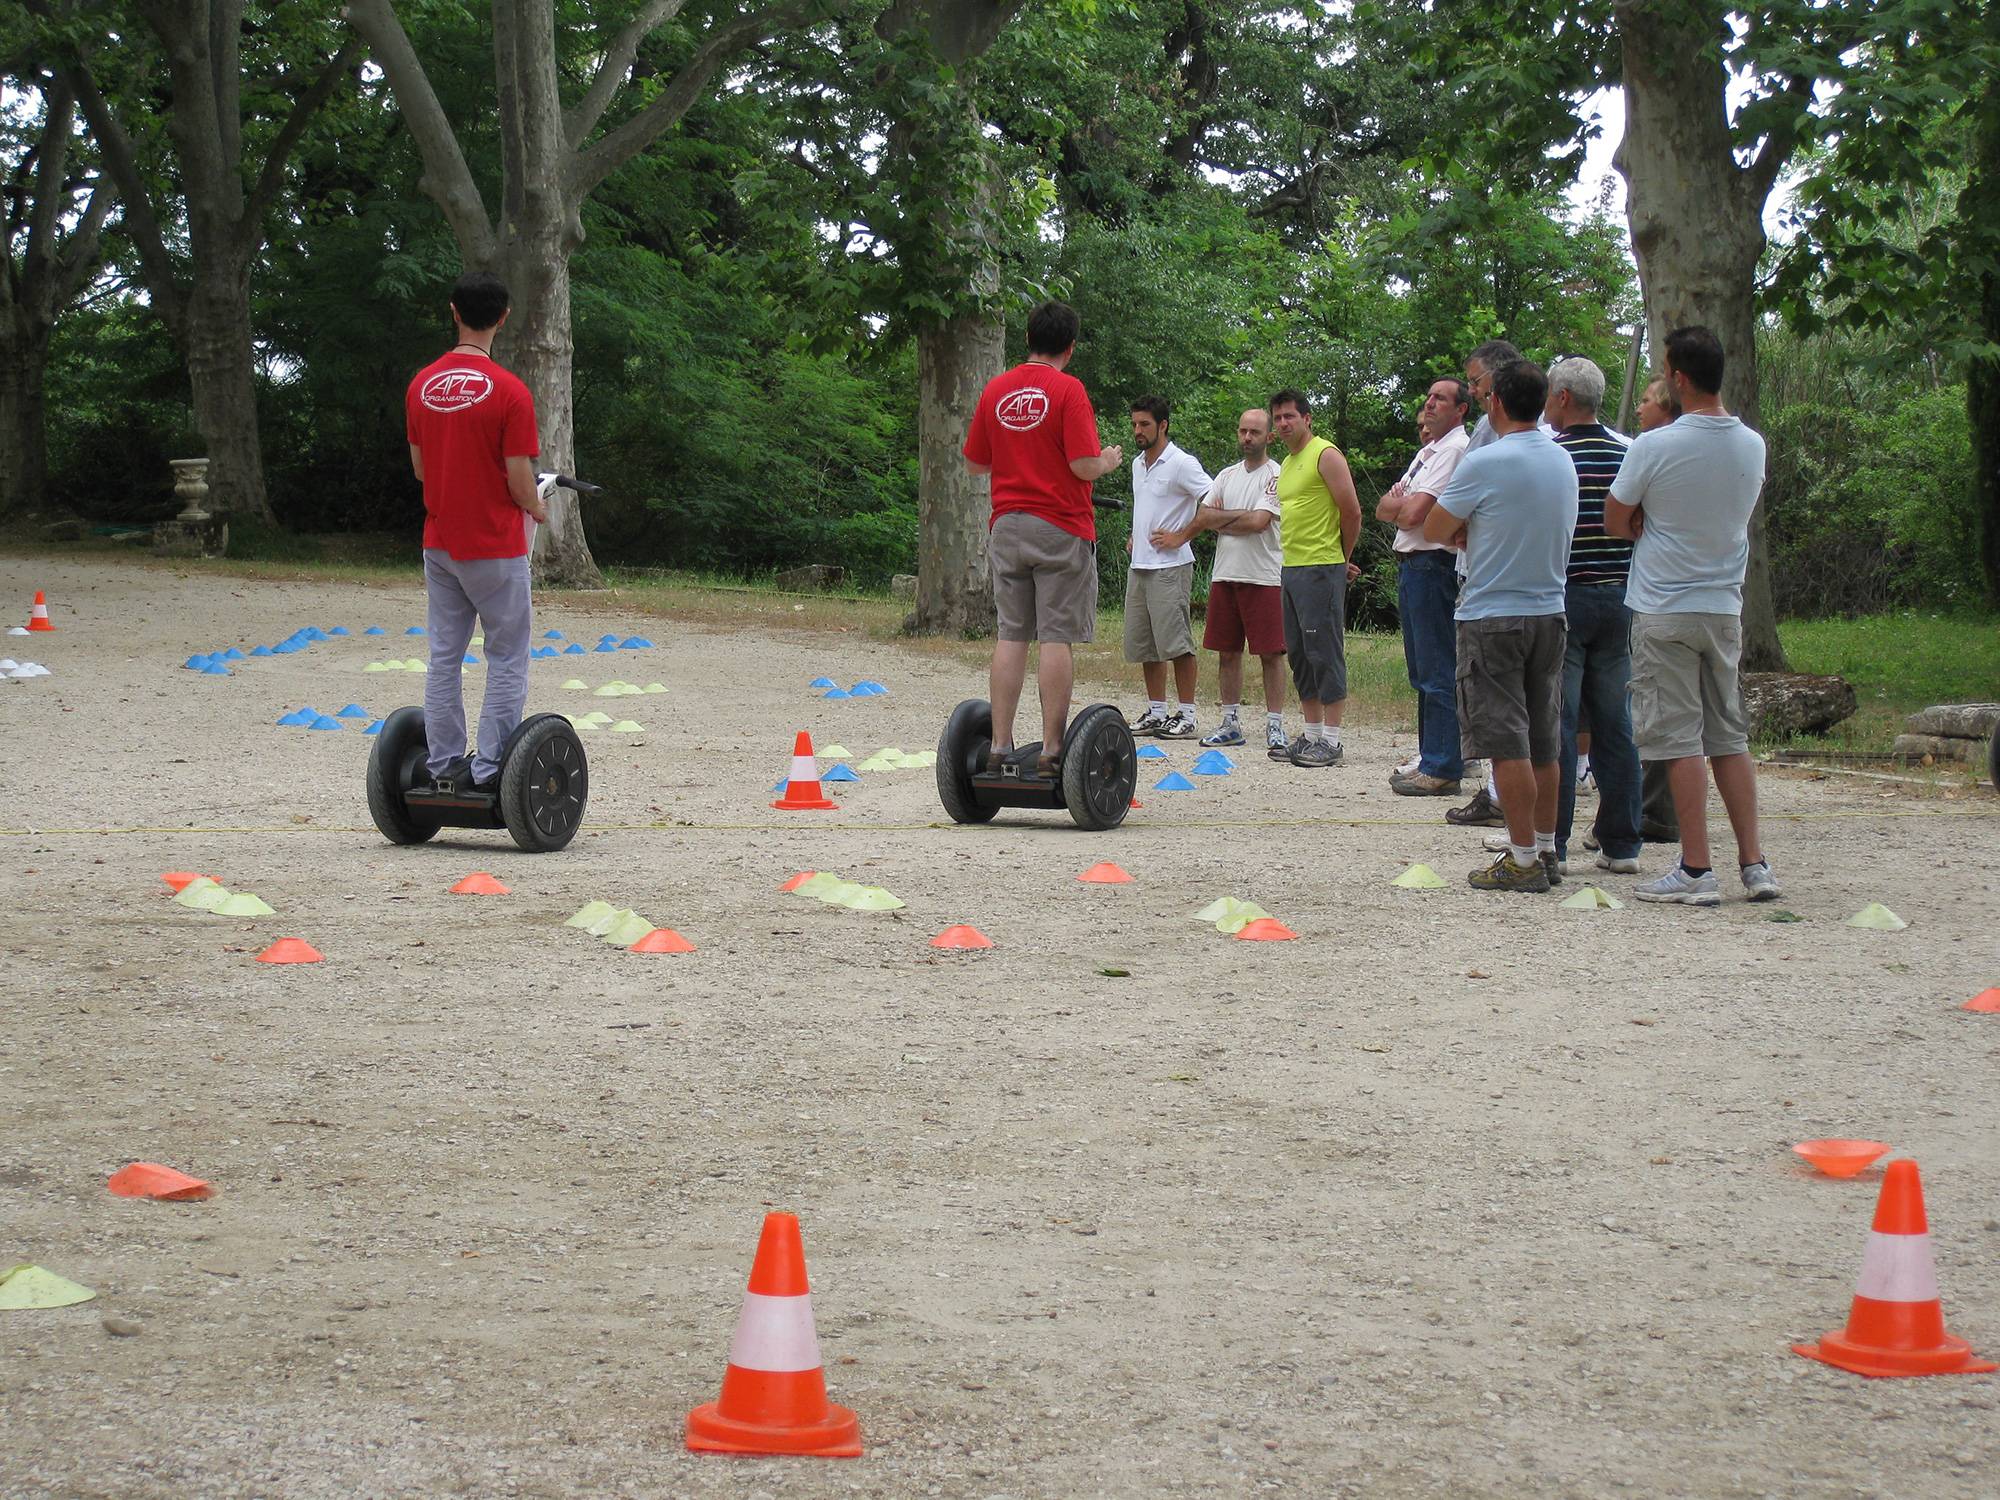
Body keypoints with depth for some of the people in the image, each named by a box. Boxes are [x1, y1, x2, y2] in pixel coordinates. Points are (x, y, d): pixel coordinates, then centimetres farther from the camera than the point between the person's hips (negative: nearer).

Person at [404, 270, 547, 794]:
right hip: (495, 545, -6)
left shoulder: (421, 386, 2)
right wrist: (537, 509, 7)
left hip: (438, 543, 6)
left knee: (444, 657, 11)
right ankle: (489, 768, 0)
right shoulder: (508, 391, -16)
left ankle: (443, 765, 13)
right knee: (506, 659, 3)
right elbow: (520, 483, -14)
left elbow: (420, 467, 10)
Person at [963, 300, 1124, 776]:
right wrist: (1109, 461, 7)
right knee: (1057, 637, -3)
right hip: (1060, 530, -5)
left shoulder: (995, 390, 7)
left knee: (1010, 637, 7)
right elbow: (1084, 465, -15)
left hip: (1006, 527, 5)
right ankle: (1051, 750, -5)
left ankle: (1000, 746, 5)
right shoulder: (1068, 390, -9)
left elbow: (975, 463, 14)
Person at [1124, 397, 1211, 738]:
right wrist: (1136, 536, 15)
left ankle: (1186, 715, -4)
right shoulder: (1138, 463, 15)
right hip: (1139, 565, 8)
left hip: (1170, 566, -8)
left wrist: (1181, 535, -15)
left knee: (1176, 642, -8)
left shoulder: (1182, 464, -11)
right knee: (1143, 644, 9)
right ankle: (1156, 712, 16)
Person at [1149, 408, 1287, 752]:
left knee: (1270, 653, -4)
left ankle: (1274, 726, -1)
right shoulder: (1227, 476, 14)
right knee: (1227, 651, 8)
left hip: (1263, 578, -6)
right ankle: (1230, 723, 15)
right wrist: (1240, 516, -12)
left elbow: (1258, 522, -17)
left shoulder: (1277, 477, -6)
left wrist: (1217, 521, -4)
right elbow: (1203, 517, 4)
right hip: (1225, 575, 6)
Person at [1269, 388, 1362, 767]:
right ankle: (1311, 734, 16)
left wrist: (1342, 559, 1)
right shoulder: (1287, 464, 18)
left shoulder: (1325, 455, -8)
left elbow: (1351, 512, -11)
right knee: (1300, 654, 10)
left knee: (1325, 652, -8)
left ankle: (1331, 740, -7)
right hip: (1290, 567, 9)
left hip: (1321, 570, -9)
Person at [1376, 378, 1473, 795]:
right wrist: (1400, 501, -6)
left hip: (1433, 567, -11)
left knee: (1439, 673, -9)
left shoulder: (1454, 449, -11)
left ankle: (1441, 771, -9)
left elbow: (1412, 514, -19)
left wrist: (1396, 502, 3)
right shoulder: (1429, 451, 21)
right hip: (1411, 567, 11)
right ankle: (1431, 759, 22)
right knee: (1422, 672, 15)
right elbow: (1385, 510, 16)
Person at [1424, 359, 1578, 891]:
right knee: (1543, 744, 12)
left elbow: (1434, 530, -7)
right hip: (1549, 612, 7)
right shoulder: (1563, 462, 8)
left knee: (1508, 744, -4)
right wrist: (1476, 532, 5)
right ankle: (1546, 850, 17)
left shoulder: (1484, 463, -15)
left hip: (1493, 616, -7)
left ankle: (1523, 860, -4)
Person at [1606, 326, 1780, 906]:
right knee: (1729, 735, 12)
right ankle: (1754, 864, 10)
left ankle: (1696, 870, -4)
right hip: (1725, 608, 5)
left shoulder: (1654, 446, -15)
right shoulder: (1752, 446, 2)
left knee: (1680, 738, -3)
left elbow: (1616, 524, -5)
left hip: (1664, 611, -5)